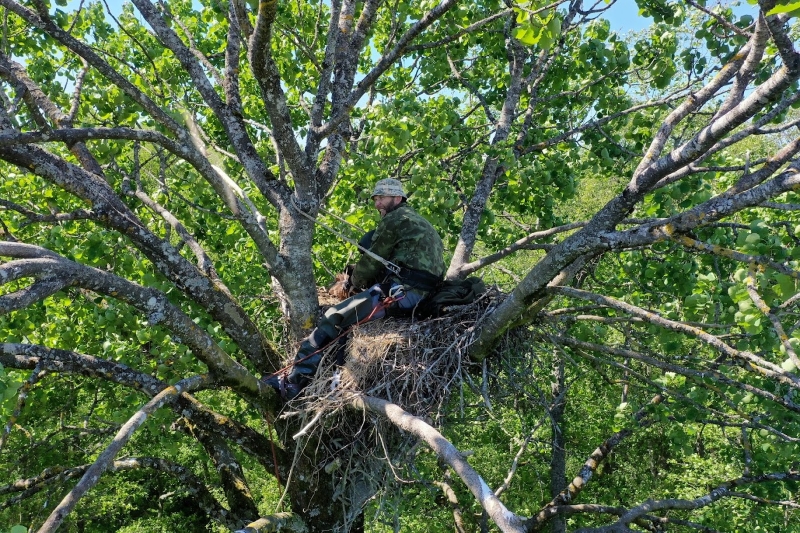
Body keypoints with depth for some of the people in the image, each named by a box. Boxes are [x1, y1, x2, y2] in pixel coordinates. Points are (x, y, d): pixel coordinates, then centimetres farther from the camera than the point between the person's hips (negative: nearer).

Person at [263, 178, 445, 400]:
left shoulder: (395, 219, -1)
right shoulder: (421, 223, 28)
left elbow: (372, 261, 0)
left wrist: (353, 282, 18)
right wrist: (364, 282, 17)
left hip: (400, 293, -10)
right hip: (422, 298, 10)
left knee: (334, 318, -6)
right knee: (346, 313, 17)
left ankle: (294, 381, -6)